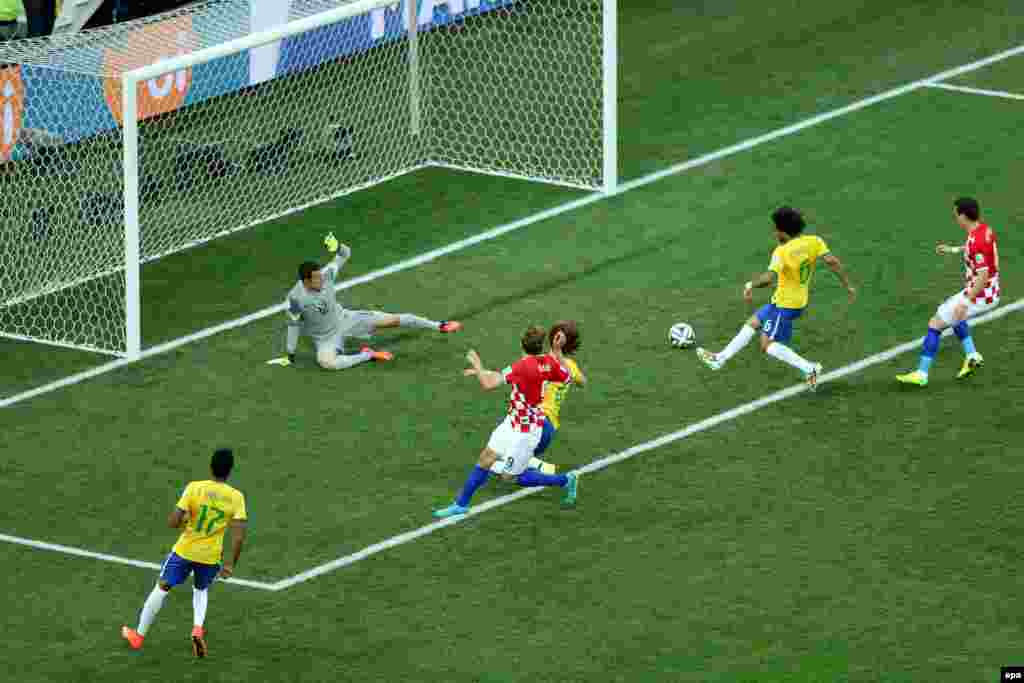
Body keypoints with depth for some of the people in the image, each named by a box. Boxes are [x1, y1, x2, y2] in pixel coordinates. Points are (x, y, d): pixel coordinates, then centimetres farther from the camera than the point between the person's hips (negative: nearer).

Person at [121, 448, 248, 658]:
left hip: (185, 551, -1)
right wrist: (231, 564, -3)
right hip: (211, 556, 1)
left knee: (162, 588, 18)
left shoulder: (195, 488, -15)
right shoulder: (236, 498, -11)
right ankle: (198, 628, 4)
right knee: (200, 590, 29)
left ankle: (138, 636, 29)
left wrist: (184, 523, 6)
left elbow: (172, 522, -17)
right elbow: (239, 536, -15)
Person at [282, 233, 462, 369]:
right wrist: (290, 355, -8)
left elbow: (345, 254, -9)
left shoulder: (325, 275, -18)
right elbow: (294, 325, -14)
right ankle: (367, 355, -14)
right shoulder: (296, 298, -28)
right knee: (326, 363, -36)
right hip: (326, 338, -3)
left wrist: (337, 246, -34)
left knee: (392, 319, -3)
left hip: (344, 318, 3)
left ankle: (438, 326, 14)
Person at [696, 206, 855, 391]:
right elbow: (832, 261, -12)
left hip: (785, 305, -9)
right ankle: (720, 358, 30)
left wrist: (751, 285, -21)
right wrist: (848, 286, -4)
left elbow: (769, 277, -37)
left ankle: (809, 369, -6)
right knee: (753, 323, 20)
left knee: (768, 345, 1)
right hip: (800, 300, 9)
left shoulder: (782, 252, -25)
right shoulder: (813, 242, -7)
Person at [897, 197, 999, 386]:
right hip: (991, 294, 10)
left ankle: (922, 374, 4)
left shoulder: (976, 241, -28)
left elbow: (983, 276, -30)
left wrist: (965, 303, -30)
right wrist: (954, 250, 31)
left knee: (935, 324, 0)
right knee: (953, 315, 34)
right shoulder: (985, 229, 0)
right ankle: (972, 356, 23)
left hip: (979, 295, -9)